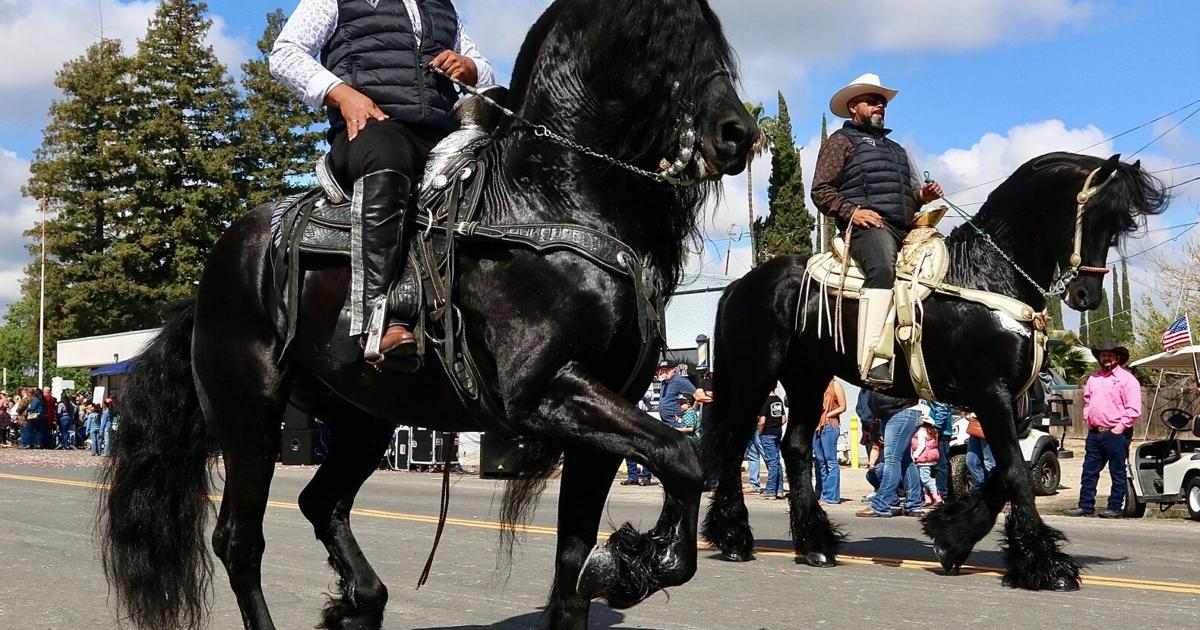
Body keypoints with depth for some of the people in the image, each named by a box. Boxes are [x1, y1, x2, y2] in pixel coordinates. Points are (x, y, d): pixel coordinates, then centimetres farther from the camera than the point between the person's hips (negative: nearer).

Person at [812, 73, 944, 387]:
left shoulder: (895, 148, 35)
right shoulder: (841, 141, 12)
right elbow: (821, 191, 3)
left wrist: (923, 195, 18)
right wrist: (851, 211, -13)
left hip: (904, 228, 8)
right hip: (867, 226, -8)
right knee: (883, 269, -36)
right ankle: (874, 362, -48)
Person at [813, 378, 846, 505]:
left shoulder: (835, 385, 0)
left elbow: (842, 407, -3)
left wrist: (826, 415, -11)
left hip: (830, 425, -7)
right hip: (816, 426, 7)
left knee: (830, 460, -7)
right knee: (819, 461, 8)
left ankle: (832, 496, -7)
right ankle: (821, 493, 13)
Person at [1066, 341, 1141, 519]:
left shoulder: (1126, 379, -5)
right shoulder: (1094, 378, 16)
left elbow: (1134, 409, -10)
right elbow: (1087, 401, 25)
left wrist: (1119, 428, -13)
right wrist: (1088, 421, 12)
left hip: (1116, 435, -6)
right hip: (1094, 433, 6)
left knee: (1117, 474, 1)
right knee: (1089, 472, 6)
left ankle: (1115, 509, 6)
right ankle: (1085, 507, 11)